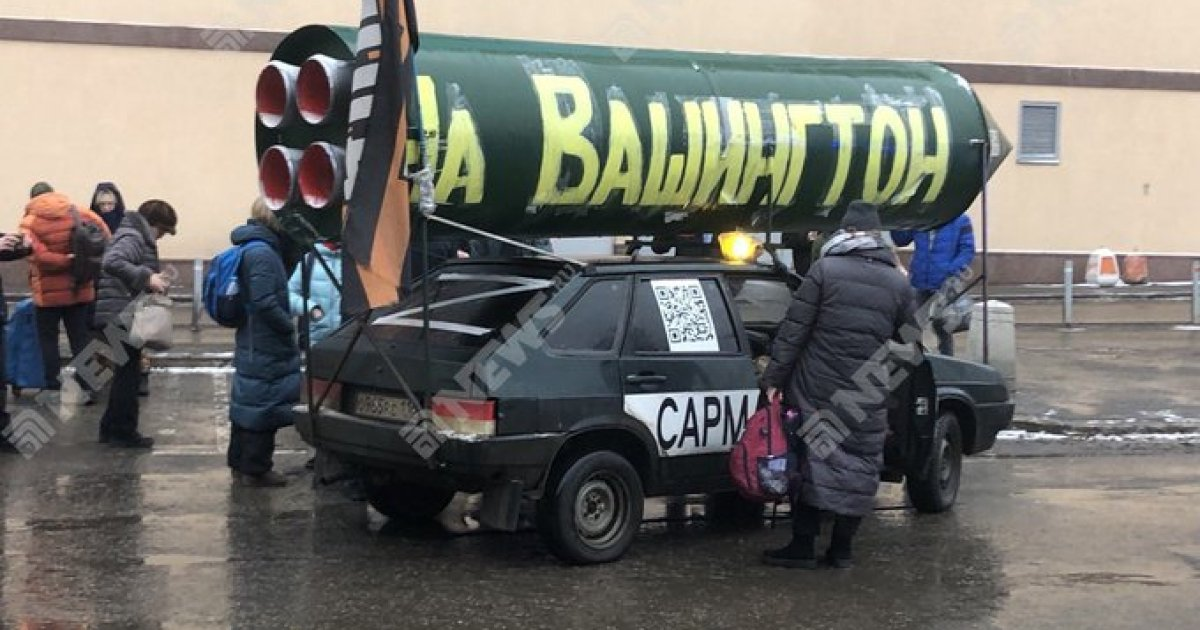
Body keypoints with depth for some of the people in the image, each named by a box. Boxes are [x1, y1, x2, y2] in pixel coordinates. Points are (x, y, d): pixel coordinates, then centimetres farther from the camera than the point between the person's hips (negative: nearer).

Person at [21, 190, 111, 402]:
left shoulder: (29, 223, -10)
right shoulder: (81, 215, -2)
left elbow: (41, 256, -24)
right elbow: (106, 240, -6)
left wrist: (66, 260, -14)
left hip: (48, 291, -3)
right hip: (79, 289, 3)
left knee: (48, 339, 11)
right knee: (80, 338, 10)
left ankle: (53, 387, 12)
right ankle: (87, 387, 7)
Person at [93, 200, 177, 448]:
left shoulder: (139, 237, 18)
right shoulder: (132, 238, -14)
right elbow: (112, 262, -32)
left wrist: (154, 280, 9)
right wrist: (146, 277, -32)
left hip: (125, 316, 10)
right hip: (122, 315, -10)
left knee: (127, 372, 17)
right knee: (129, 373, -2)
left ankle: (111, 428, 25)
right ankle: (123, 432, 6)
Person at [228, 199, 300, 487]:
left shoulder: (254, 248, 14)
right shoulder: (262, 253, -19)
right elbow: (265, 302, -23)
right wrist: (290, 327, -13)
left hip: (250, 347, 10)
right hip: (266, 350, -10)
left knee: (247, 405, 16)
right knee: (263, 408, -2)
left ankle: (240, 464, 26)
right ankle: (255, 470, 4)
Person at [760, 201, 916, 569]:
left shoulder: (825, 270, -5)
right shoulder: (898, 284, 6)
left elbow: (794, 330, -8)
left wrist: (774, 378, -3)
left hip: (816, 390, -2)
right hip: (867, 399, 2)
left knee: (811, 459, 6)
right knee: (858, 465, 12)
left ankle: (803, 546, 7)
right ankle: (841, 549, 17)